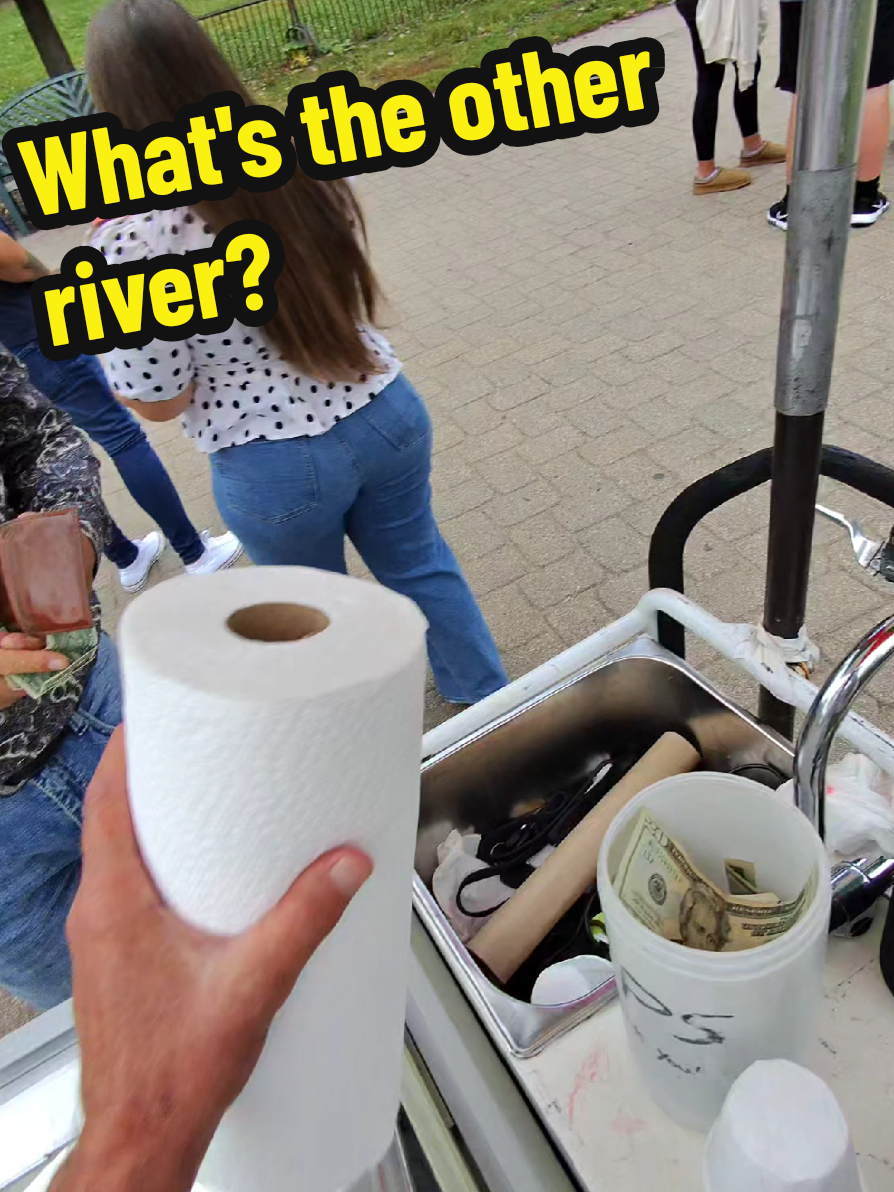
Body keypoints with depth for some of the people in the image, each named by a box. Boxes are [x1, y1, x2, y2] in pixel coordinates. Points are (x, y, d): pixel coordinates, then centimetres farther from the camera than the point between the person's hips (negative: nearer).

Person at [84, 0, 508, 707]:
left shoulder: (131, 242, -19)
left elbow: (159, 401, -11)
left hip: (273, 467, -4)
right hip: (384, 412, 4)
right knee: (420, 564, 26)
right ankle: (489, 698, 47)